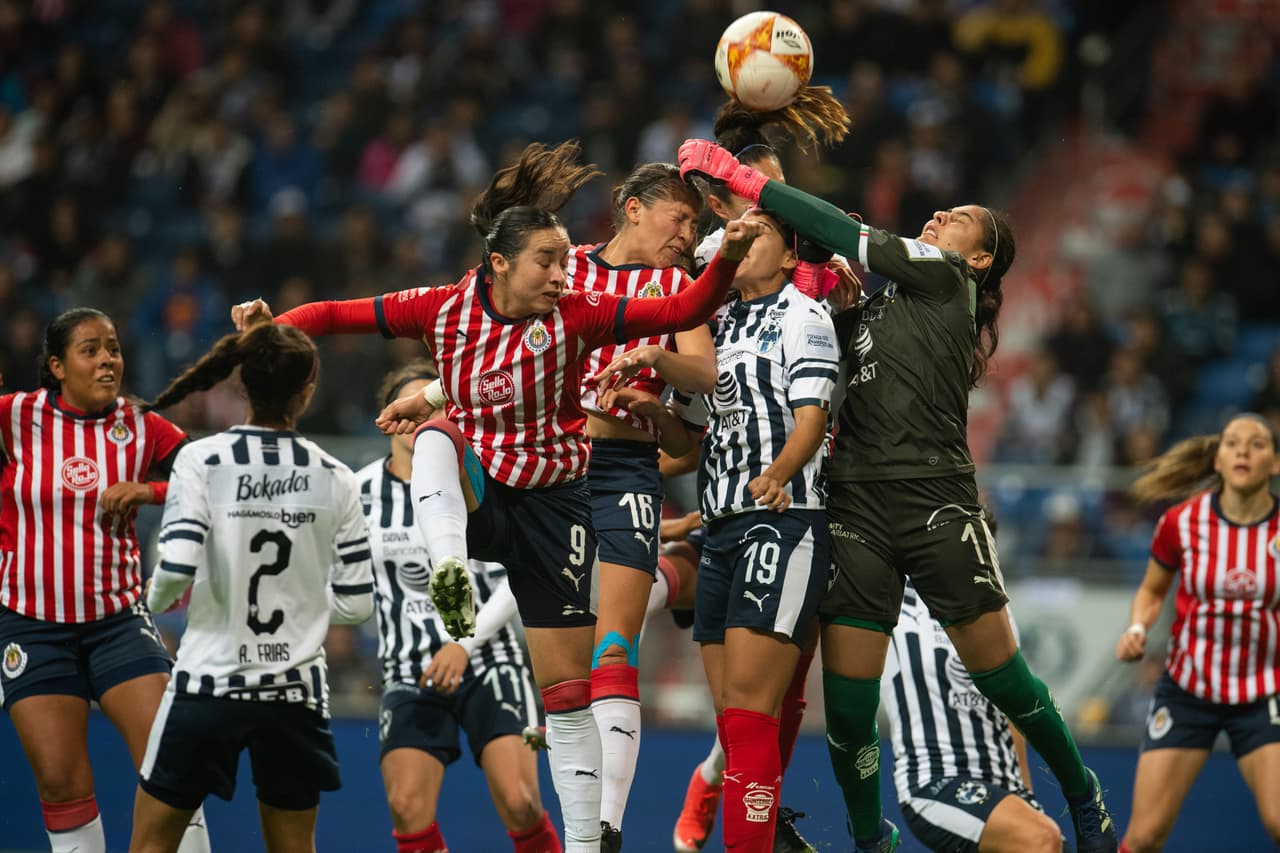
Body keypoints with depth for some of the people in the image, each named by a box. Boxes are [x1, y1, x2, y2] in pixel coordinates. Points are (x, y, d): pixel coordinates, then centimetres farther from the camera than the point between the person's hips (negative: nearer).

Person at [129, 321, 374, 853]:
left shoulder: (201, 460, -7)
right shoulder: (334, 478, 1)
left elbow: (176, 568, -17)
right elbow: (355, 603, 3)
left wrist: (155, 599, 6)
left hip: (209, 684, -3)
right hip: (298, 690, 3)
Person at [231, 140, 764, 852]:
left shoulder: (574, 317, -13)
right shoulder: (446, 308, -8)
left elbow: (683, 311, -18)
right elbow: (346, 315, -3)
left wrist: (728, 259, -33)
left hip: (552, 507, -1)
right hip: (475, 496, 1)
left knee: (567, 687, -2)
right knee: (436, 434, -31)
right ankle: (451, 575, -49)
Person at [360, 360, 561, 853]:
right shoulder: (359, 492, 3)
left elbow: (516, 579, -5)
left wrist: (464, 645, -15)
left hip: (488, 663, -2)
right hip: (409, 676, 2)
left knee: (519, 804, -16)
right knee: (408, 809, -14)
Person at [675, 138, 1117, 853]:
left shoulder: (946, 279, 4)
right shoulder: (870, 298, 23)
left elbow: (849, 238, -4)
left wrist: (745, 178, -3)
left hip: (936, 498, -5)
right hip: (857, 507, 5)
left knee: (1002, 678, 0)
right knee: (846, 707, -2)